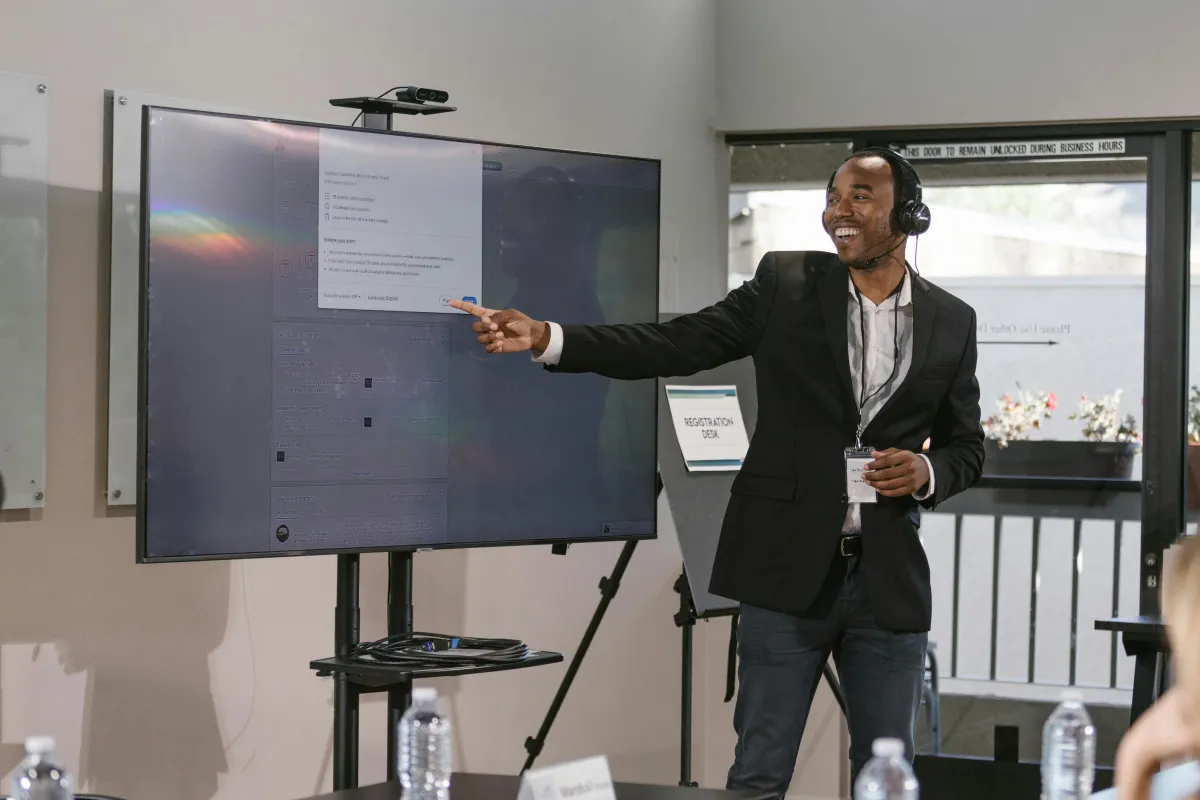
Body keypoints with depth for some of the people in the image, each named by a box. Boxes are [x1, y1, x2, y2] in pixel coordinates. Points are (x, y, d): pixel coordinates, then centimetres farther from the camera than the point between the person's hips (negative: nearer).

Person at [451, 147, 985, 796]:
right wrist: (545, 338, -16)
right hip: (789, 568, -2)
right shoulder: (785, 285, 1)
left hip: (890, 577, 2)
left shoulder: (951, 322, 6)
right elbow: (672, 346, -4)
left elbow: (967, 445, 15)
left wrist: (927, 472, -9)